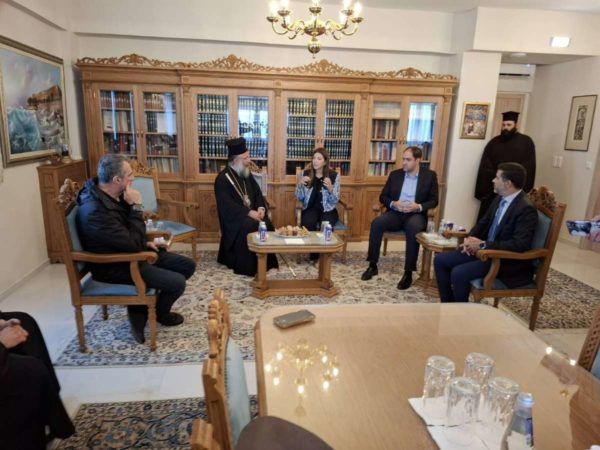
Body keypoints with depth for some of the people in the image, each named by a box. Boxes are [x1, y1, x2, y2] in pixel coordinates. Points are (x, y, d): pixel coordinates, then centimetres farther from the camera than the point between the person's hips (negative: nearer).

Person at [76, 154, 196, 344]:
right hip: (115, 266, -9)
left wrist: (145, 242, 3)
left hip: (128, 253, 10)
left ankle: (141, 305, 11)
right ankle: (159, 313, 16)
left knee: (187, 265, 4)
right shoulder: (95, 211, -31)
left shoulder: (111, 194, 0)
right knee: (177, 283, -18)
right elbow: (132, 243, -29)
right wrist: (136, 207, -24)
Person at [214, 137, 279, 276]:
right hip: (233, 216, -6)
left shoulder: (247, 174, 11)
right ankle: (245, 266, -21)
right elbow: (227, 205, -19)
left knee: (267, 223, -22)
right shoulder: (222, 178, -12)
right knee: (248, 227, -34)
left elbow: (257, 193, 13)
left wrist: (261, 207, -9)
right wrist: (249, 212, -25)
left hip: (252, 213, 6)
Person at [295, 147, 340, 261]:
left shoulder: (334, 175, -2)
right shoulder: (306, 174, 3)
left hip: (327, 209, -1)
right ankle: (313, 253, -8)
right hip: (310, 208, 1)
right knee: (308, 224, -31)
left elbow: (334, 201, -5)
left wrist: (330, 188, -23)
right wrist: (300, 184, -14)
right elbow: (299, 198, 4)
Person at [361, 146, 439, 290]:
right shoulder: (395, 174, 11)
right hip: (395, 213, 3)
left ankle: (408, 272, -27)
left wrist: (419, 207, -18)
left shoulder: (430, 175, 4)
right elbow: (383, 197, 9)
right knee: (376, 223, -27)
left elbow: (434, 201, 2)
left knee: (413, 228, -37)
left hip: (416, 214, -2)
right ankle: (373, 265, -15)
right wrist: (393, 203, -13)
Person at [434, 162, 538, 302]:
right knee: (440, 260, 0)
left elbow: (519, 244, -28)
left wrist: (483, 245, -24)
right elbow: (484, 223, 17)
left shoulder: (526, 209, -20)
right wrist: (470, 239, -4)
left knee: (459, 273, -28)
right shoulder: (500, 199, 8)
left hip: (508, 262, -9)